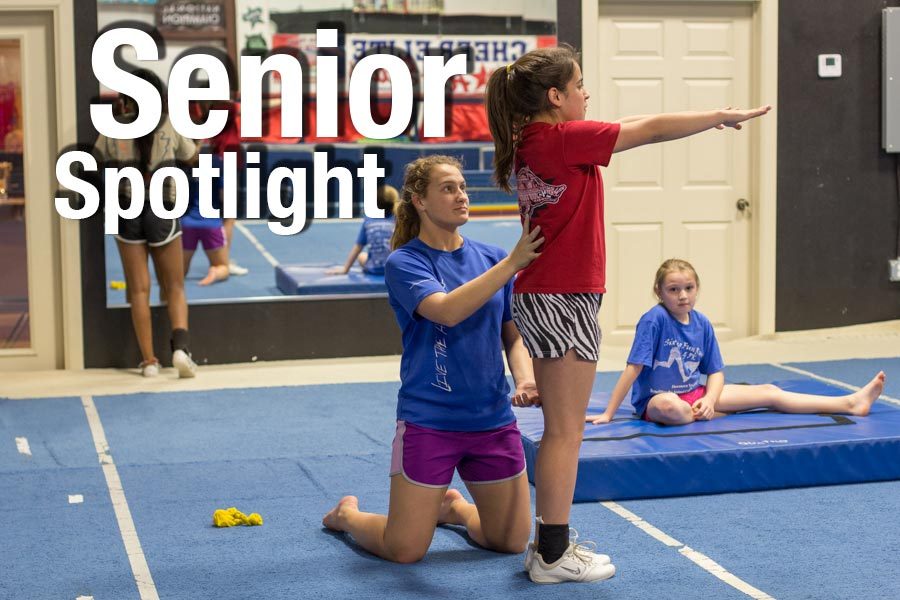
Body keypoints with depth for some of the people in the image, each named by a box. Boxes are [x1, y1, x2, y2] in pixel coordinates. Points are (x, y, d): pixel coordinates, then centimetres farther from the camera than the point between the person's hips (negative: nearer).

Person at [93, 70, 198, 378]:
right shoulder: (170, 126, -1)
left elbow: (97, 160, 12)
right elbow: (191, 156, 13)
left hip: (127, 213, 1)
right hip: (162, 212, 0)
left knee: (139, 289, 6)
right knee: (174, 287, 8)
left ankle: (148, 359, 4)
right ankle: (181, 344, -14)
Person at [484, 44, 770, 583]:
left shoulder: (532, 140, 11)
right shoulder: (563, 138, -16)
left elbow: (631, 128, 18)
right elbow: (651, 130, -12)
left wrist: (709, 119, 20)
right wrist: (723, 116, 0)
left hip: (541, 297, 10)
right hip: (564, 300, -10)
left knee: (561, 430, 15)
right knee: (566, 433, -2)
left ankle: (551, 542, 22)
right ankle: (552, 556, 4)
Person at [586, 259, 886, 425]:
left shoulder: (702, 323, 1)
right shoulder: (654, 320, -18)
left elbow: (716, 372, 6)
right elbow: (633, 368, -20)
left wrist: (708, 399, -15)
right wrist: (608, 414, -22)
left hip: (696, 395, 7)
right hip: (656, 399, -7)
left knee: (769, 392, 2)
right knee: (669, 407, -46)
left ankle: (851, 403, 5)